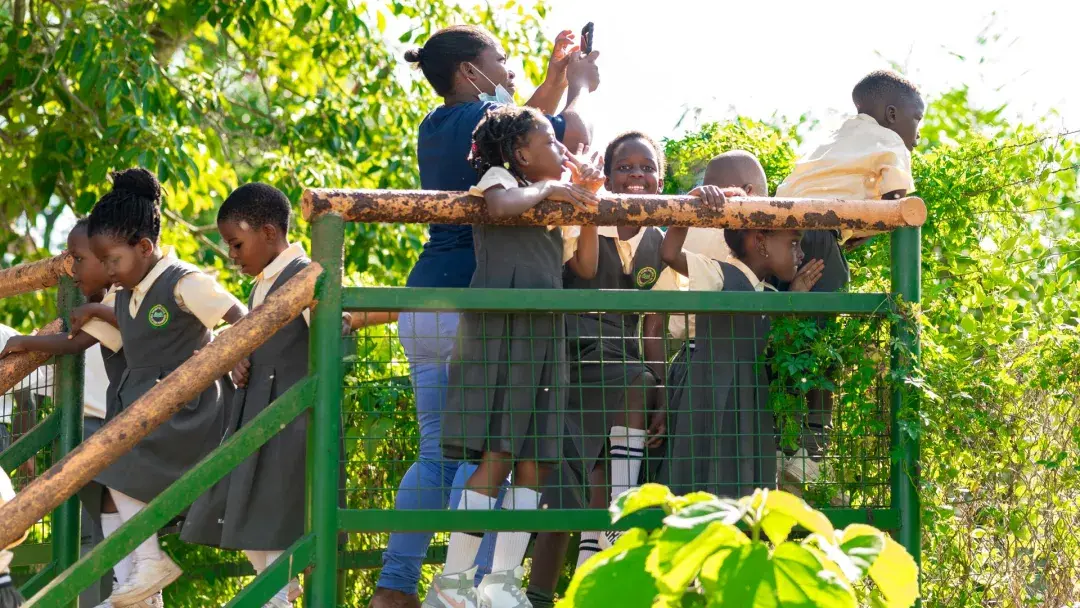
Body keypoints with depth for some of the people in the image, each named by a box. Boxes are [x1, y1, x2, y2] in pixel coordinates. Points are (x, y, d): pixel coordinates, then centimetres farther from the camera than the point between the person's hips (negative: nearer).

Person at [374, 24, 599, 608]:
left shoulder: (435, 127, 16)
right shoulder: (484, 117, -8)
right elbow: (572, 135, -2)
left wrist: (557, 74, 29)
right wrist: (578, 86, 16)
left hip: (424, 298, 8)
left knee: (437, 451, 11)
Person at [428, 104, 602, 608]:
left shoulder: (553, 212, 26)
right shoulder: (500, 178, 2)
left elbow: (585, 267, 18)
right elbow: (499, 204, -23)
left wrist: (585, 200, 13)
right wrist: (546, 190, -10)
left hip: (543, 338, 8)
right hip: (498, 330, -8)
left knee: (533, 462, 2)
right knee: (496, 457, -14)